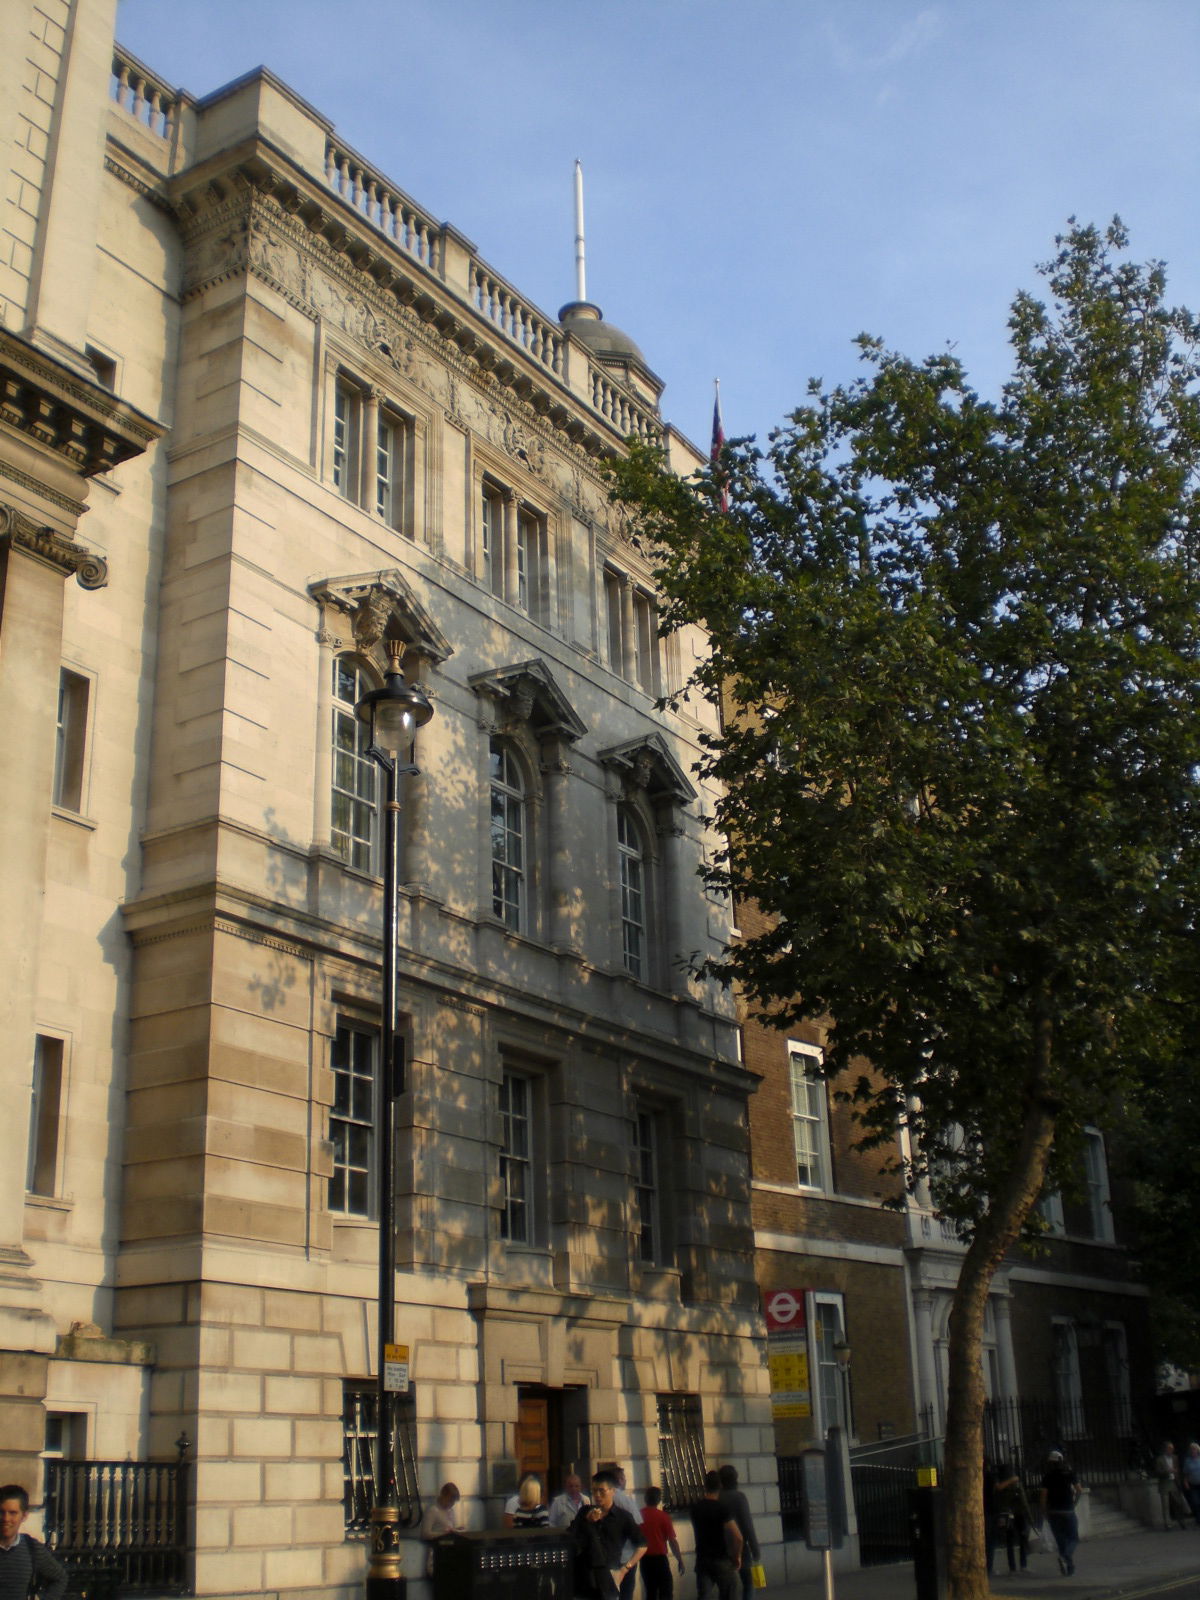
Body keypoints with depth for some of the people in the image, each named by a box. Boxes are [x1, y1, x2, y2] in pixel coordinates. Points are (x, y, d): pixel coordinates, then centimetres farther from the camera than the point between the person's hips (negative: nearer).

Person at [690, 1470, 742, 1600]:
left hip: (702, 1560, 4)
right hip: (722, 1560, -4)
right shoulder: (722, 1509, -16)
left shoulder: (696, 1508, 1)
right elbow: (738, 1537, -22)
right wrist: (737, 1556, -6)